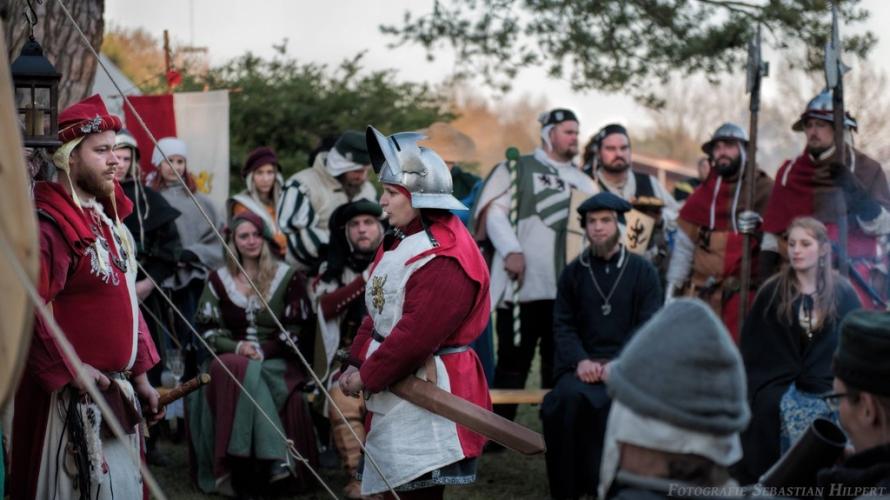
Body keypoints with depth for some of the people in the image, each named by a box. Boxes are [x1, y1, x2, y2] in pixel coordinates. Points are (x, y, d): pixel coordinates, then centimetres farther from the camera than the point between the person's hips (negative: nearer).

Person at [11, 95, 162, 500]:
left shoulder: (103, 218, 13)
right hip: (72, 393, -9)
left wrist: (140, 375, 16)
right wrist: (69, 370, -20)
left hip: (115, 390, 9)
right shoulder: (49, 224, -16)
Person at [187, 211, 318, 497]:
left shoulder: (288, 277, 6)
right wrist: (237, 347, -10)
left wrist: (262, 351, -12)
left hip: (276, 362, -2)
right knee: (225, 370, -33)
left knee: (247, 376, -34)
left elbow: (297, 332, 2)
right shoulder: (219, 279, 13)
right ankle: (273, 460, -34)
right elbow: (207, 328, 8)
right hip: (232, 358, 2)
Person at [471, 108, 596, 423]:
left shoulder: (583, 182, 22)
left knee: (559, 364, 7)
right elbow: (495, 211, -4)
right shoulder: (517, 169, 6)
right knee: (513, 361, -2)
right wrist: (511, 251, -15)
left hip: (567, 289, 5)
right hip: (523, 285, -5)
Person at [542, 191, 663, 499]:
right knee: (569, 396, -32)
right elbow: (563, 324, 8)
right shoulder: (573, 272, 14)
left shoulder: (643, 271, 8)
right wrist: (580, 360, -12)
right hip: (582, 364, 2)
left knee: (605, 401, -34)